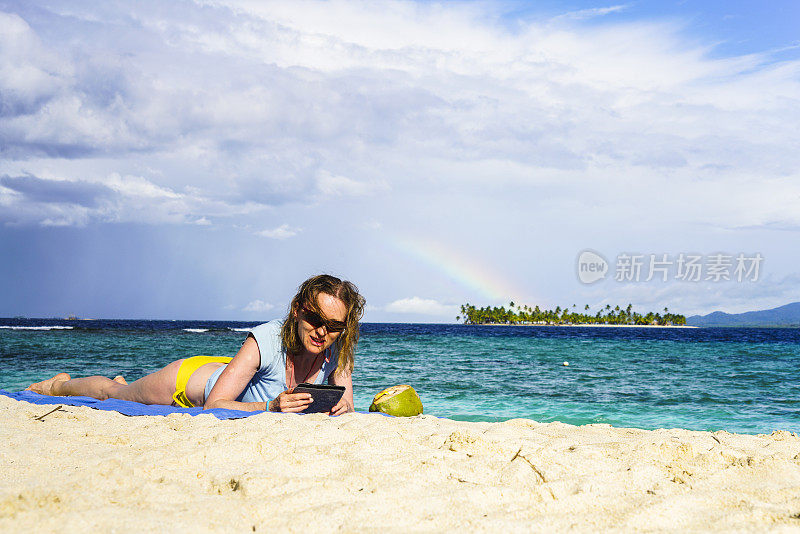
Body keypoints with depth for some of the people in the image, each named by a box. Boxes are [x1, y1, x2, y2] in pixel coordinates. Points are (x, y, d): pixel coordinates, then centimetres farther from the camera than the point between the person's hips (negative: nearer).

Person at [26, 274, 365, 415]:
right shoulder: (265, 341, -42)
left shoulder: (337, 349, -28)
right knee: (114, 393, 25)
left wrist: (342, 407, -40)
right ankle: (60, 384, 54)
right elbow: (214, 404, -40)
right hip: (192, 378, -5)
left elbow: (346, 408, -17)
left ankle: (120, 384, 67)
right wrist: (269, 407, -52)